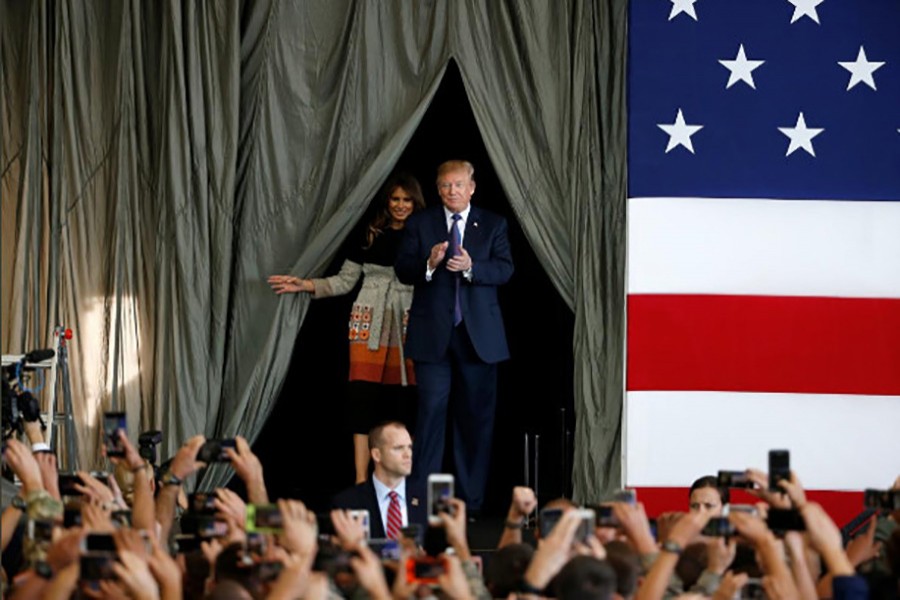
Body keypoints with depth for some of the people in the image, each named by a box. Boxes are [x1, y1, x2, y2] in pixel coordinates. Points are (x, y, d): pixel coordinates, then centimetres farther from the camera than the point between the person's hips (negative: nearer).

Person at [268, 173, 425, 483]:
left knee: (402, 400, -3)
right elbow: (344, 281, 11)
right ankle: (361, 479, -6)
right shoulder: (370, 235, 7)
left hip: (408, 326, 0)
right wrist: (304, 285, 2)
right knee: (363, 396, -6)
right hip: (371, 324, 0)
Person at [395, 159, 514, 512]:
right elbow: (402, 270, 1)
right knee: (431, 410, -7)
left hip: (478, 334, 1)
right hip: (433, 334, -1)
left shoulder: (493, 225, 9)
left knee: (476, 415, 4)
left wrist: (471, 267, -19)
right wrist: (428, 264, -19)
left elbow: (505, 270, -1)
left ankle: (470, 498, 10)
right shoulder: (419, 224, 8)